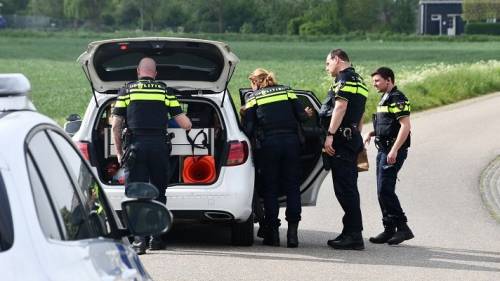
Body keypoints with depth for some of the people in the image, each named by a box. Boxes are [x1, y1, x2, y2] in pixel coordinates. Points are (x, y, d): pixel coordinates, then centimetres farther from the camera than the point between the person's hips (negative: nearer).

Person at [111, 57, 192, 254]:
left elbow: (116, 125, 3)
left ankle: (139, 240, -11)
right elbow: (185, 124, 6)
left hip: (135, 146, -1)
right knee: (158, 193, 14)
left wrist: (119, 152, 12)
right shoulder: (165, 92, 9)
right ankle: (156, 239, 16)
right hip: (159, 146, 1)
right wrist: (189, 124, 30)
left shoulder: (126, 91, 7)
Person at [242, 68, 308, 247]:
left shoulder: (253, 98, 8)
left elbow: (248, 127, 0)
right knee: (292, 187, 6)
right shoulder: (287, 91, 14)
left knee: (270, 188, 7)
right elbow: (302, 116, 5)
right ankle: (292, 230, -1)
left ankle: (273, 233, 5)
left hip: (268, 144, -2)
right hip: (291, 141, 2)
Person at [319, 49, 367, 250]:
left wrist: (330, 135, -23)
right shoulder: (358, 81, 23)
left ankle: (354, 235, -12)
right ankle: (351, 233, 16)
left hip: (341, 138, -10)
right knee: (349, 188, 12)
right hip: (352, 138, 10)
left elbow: (340, 107, -20)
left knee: (344, 188, -10)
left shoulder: (344, 79, -9)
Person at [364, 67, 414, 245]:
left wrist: (394, 150, -26)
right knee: (383, 191, 9)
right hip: (383, 150, 10)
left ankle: (402, 228, -10)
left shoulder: (398, 99, -12)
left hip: (393, 151, -10)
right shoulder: (385, 99, 19)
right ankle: (389, 230, 13)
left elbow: (405, 126, -20)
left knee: (385, 190, -14)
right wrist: (372, 133, 12)